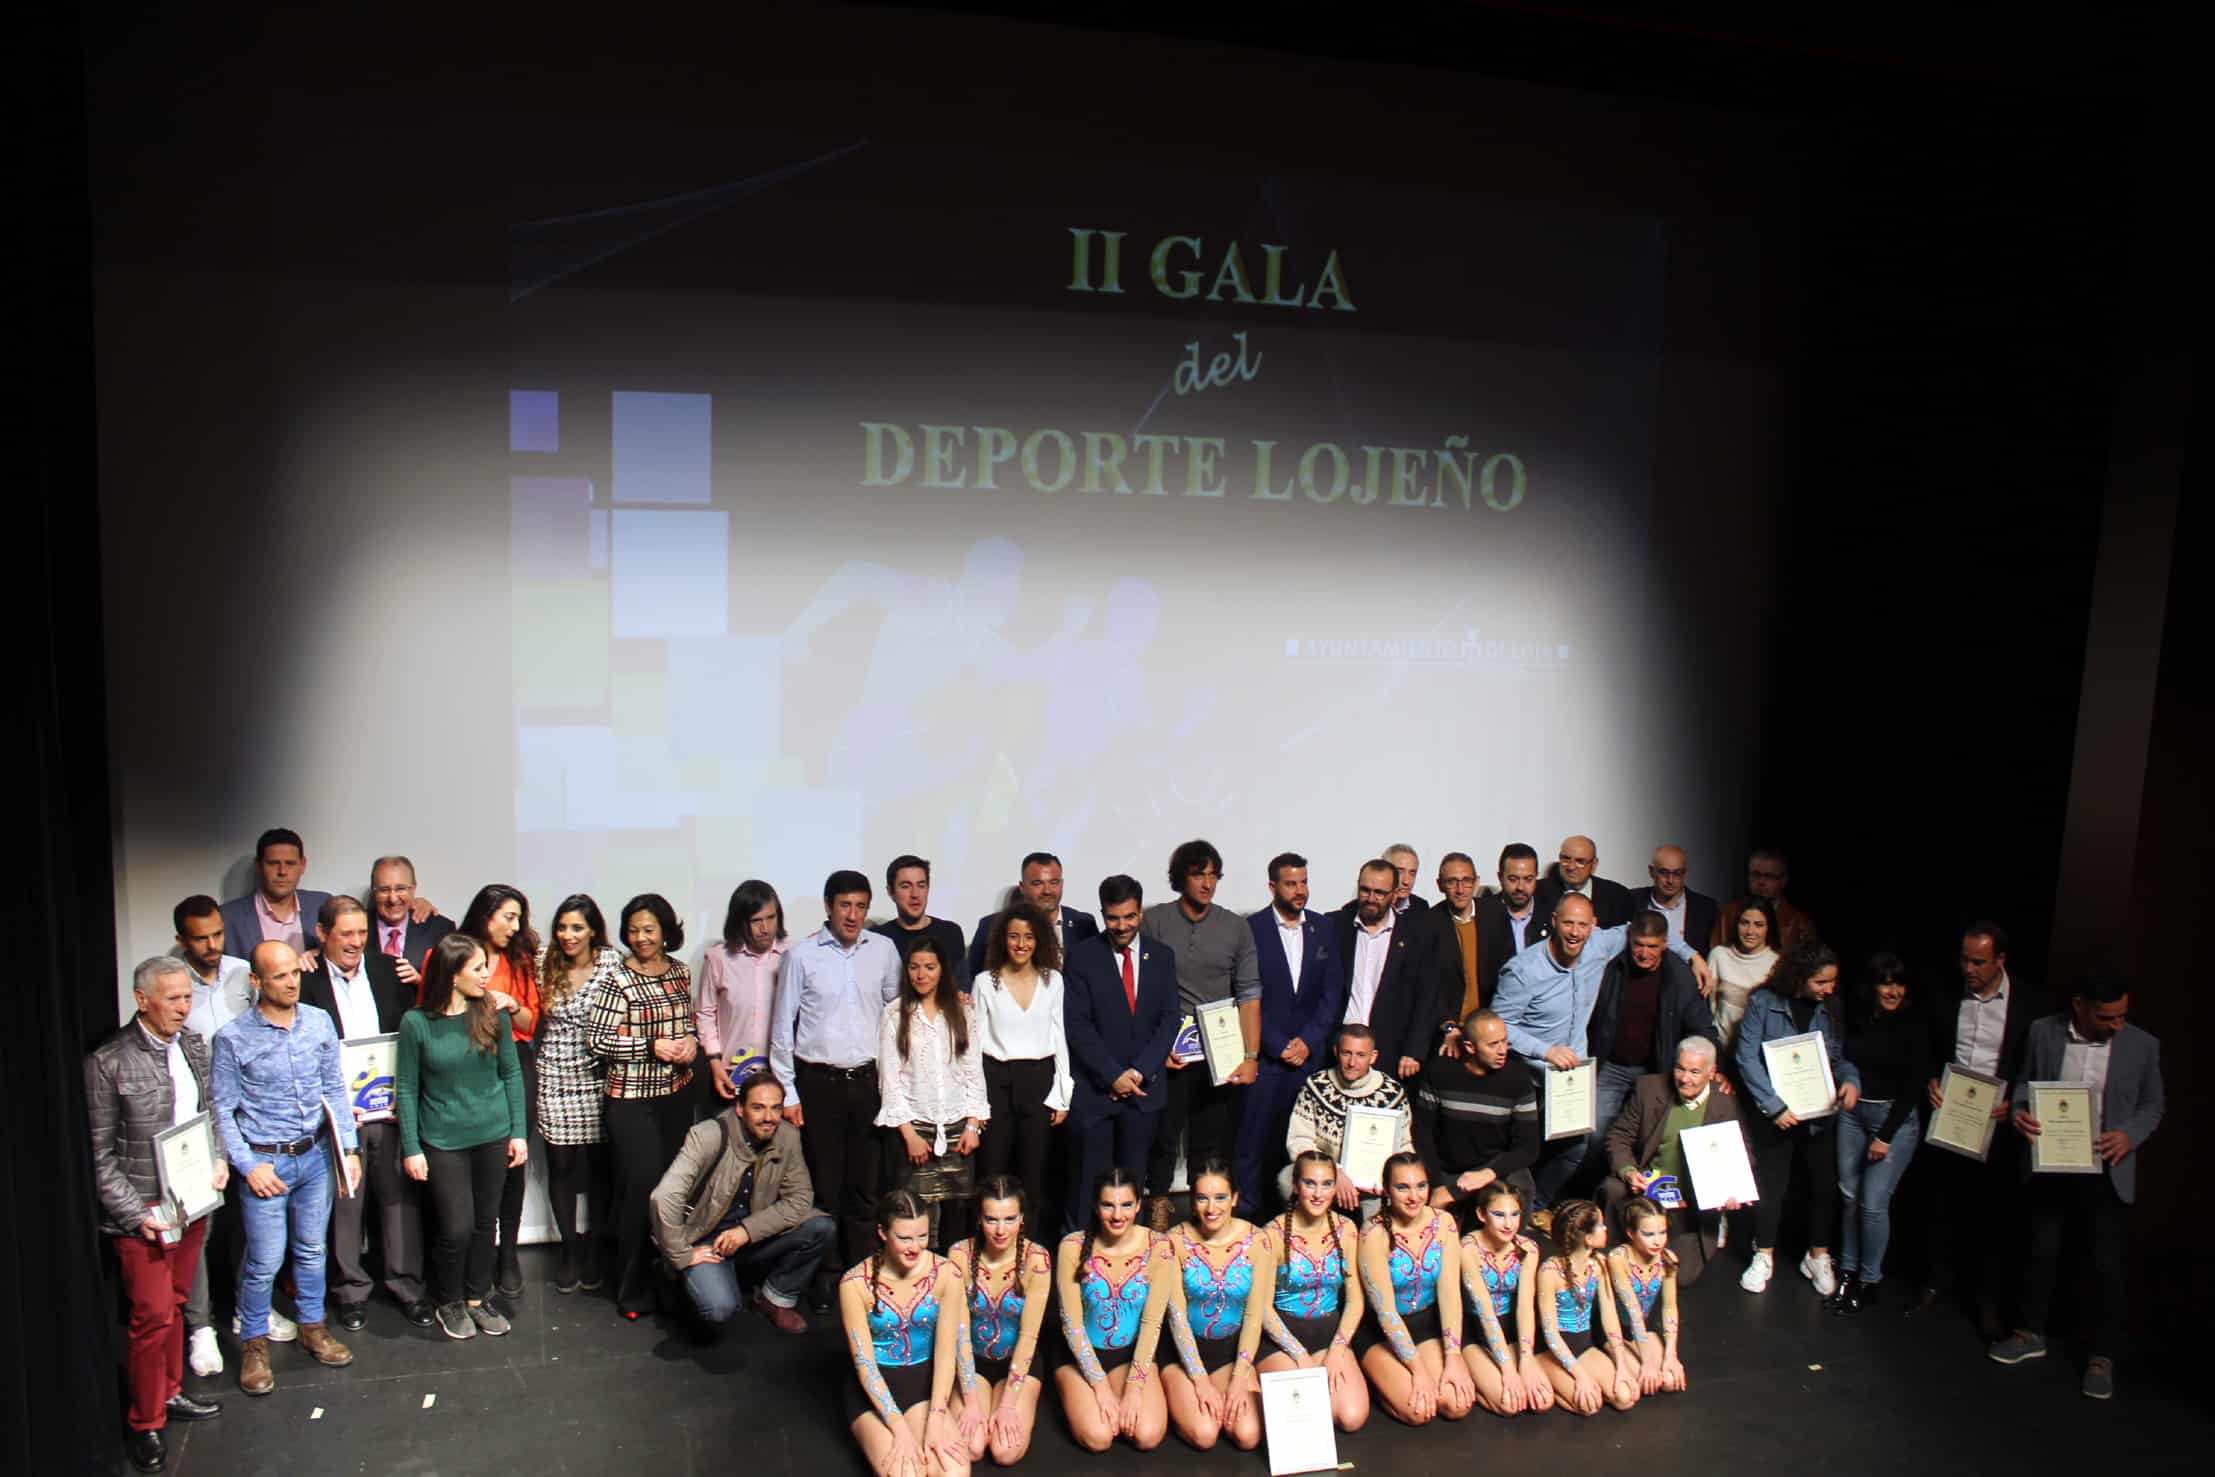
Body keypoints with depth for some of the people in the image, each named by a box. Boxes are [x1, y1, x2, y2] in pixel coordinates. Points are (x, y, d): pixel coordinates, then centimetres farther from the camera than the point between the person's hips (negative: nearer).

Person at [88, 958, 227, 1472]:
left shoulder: (193, 1044, 2)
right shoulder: (108, 1061, -17)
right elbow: (100, 1154, -13)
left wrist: (219, 1160, -1)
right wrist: (137, 1214, -17)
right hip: (144, 1213, -6)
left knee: (174, 1306, 20)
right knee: (153, 1318, 3)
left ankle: (169, 1394, 37)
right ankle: (145, 1424, 21)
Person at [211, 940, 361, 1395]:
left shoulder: (319, 1022, -2)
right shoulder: (233, 1038, -12)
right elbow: (222, 1111, -7)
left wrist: (348, 1147, 2)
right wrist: (249, 1166, -11)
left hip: (314, 1155, 3)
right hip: (265, 1161, -3)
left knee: (312, 1250, 16)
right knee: (265, 1262, 2)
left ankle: (313, 1328, 32)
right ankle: (253, 1344, 22)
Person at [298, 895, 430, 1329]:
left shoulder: (389, 971, 6)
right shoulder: (305, 981, -5)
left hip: (392, 1111, 3)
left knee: (400, 1197, 8)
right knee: (343, 1203, 7)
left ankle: (407, 1283, 20)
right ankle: (350, 1289, 22)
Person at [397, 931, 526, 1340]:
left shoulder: (494, 1014, -4)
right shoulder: (416, 1022, -11)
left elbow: (512, 1074, 3)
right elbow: (406, 1088, -5)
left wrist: (519, 1131, 2)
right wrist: (411, 1148, -5)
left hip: (493, 1134, 3)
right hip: (443, 1140, -3)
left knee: (486, 1222, 12)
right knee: (457, 1227, -1)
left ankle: (478, 1298, 31)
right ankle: (450, 1304, 23)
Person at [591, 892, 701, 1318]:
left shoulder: (680, 973, 7)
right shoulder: (619, 980, -9)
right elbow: (596, 1039, -12)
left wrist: (692, 1042, -1)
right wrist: (651, 1047, -17)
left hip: (676, 1095, 5)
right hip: (631, 1100, -5)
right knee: (641, 1188, -4)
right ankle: (632, 1288, 11)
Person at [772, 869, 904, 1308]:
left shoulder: (884, 950, 2)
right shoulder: (802, 955, -4)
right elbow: (782, 1026, 0)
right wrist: (787, 1092, -2)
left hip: (868, 1079, 2)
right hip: (818, 1082, -2)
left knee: (866, 1186, 7)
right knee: (822, 1186, 2)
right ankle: (818, 1279, 14)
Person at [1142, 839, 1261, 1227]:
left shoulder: (1235, 927, 5)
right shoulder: (1155, 921, 0)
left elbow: (1249, 995, 3)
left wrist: (1251, 1056, -4)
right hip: (1169, 1052, -2)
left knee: (1211, 1141, 6)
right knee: (1163, 1135, 3)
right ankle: (1158, 1208, 20)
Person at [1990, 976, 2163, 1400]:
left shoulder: (2143, 1045, -6)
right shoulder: (2043, 1033, -5)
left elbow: (2153, 1104, 4)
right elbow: (2025, 1082, 8)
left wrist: (2130, 1135, -14)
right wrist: (2019, 1111, -12)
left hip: (2107, 1171, -1)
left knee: (2107, 1265, 4)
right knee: (2042, 1252, 14)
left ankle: (2102, 1357, 21)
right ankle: (2031, 1333, 32)